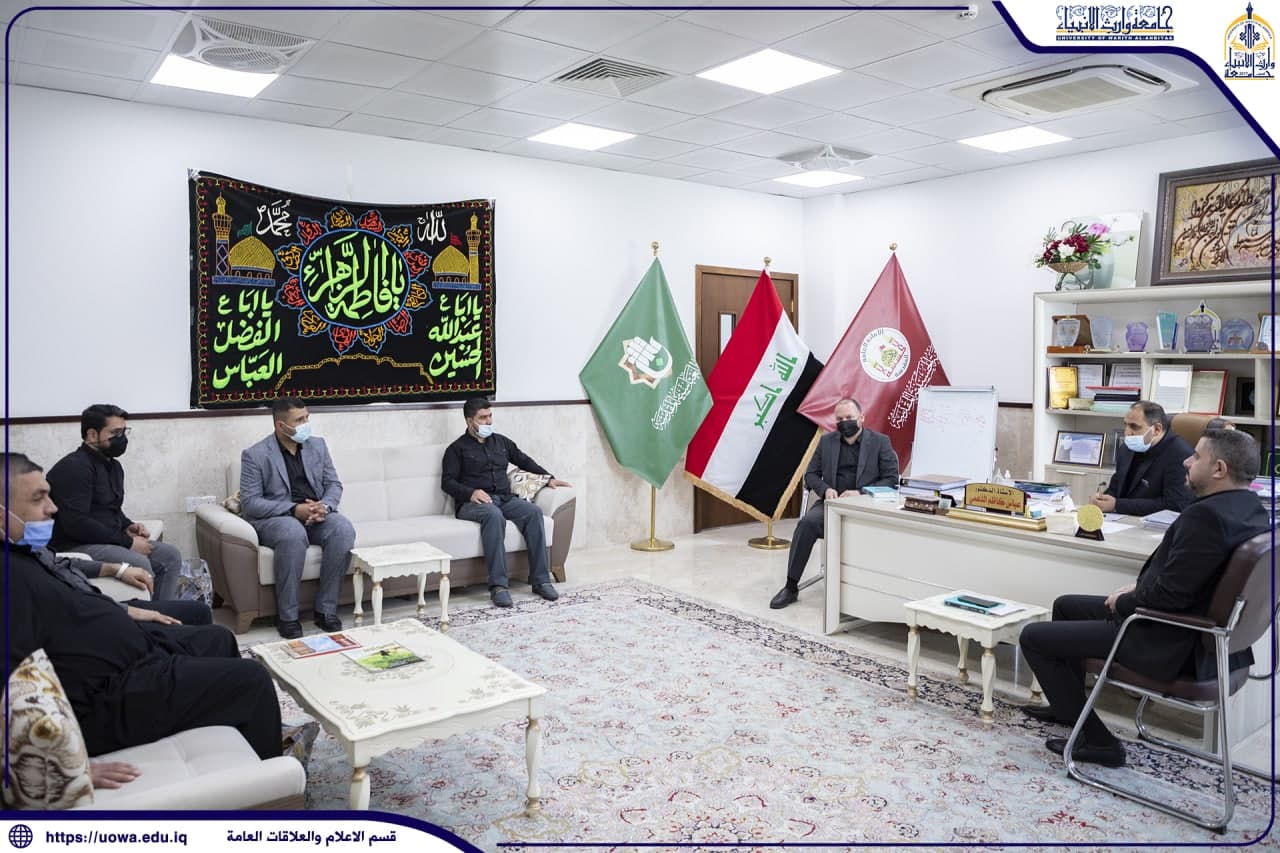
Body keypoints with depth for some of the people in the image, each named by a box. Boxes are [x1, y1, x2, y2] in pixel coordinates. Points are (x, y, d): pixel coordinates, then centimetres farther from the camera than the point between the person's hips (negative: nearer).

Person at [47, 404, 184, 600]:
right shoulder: (74, 467, -17)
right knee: (139, 564, -29)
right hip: (76, 546, -9)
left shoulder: (113, 465, 14)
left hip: (107, 541, 10)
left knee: (170, 556, -2)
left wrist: (128, 527, 4)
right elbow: (76, 524, -25)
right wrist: (128, 542, -22)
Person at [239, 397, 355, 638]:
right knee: (294, 533, -39)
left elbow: (334, 484, 10)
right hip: (274, 518, -4)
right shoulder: (255, 455, -4)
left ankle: (326, 610, -20)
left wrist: (325, 506, -13)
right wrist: (293, 510, -22)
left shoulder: (317, 445, 10)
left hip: (315, 514, 4)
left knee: (343, 529, -28)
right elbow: (249, 503, -10)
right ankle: (287, 617, -26)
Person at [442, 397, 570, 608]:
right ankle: (498, 585, -41)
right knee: (494, 515, -39)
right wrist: (471, 493, -18)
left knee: (533, 512, -25)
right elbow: (447, 482, 0)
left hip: (505, 498, 5)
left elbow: (524, 461, 29)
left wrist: (549, 478, 17)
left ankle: (540, 580, -25)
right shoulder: (457, 448, 8)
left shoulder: (501, 441, 22)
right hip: (473, 502, -4)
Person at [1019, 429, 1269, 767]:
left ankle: (1096, 740, 8)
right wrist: (1139, 586, 6)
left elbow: (1169, 595, -28)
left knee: (1033, 637, -3)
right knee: (1066, 606, 25)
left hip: (1169, 644, -10)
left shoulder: (1205, 515, -29)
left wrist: (1122, 602, -10)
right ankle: (1067, 704, 40)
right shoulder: (1250, 508, 3)